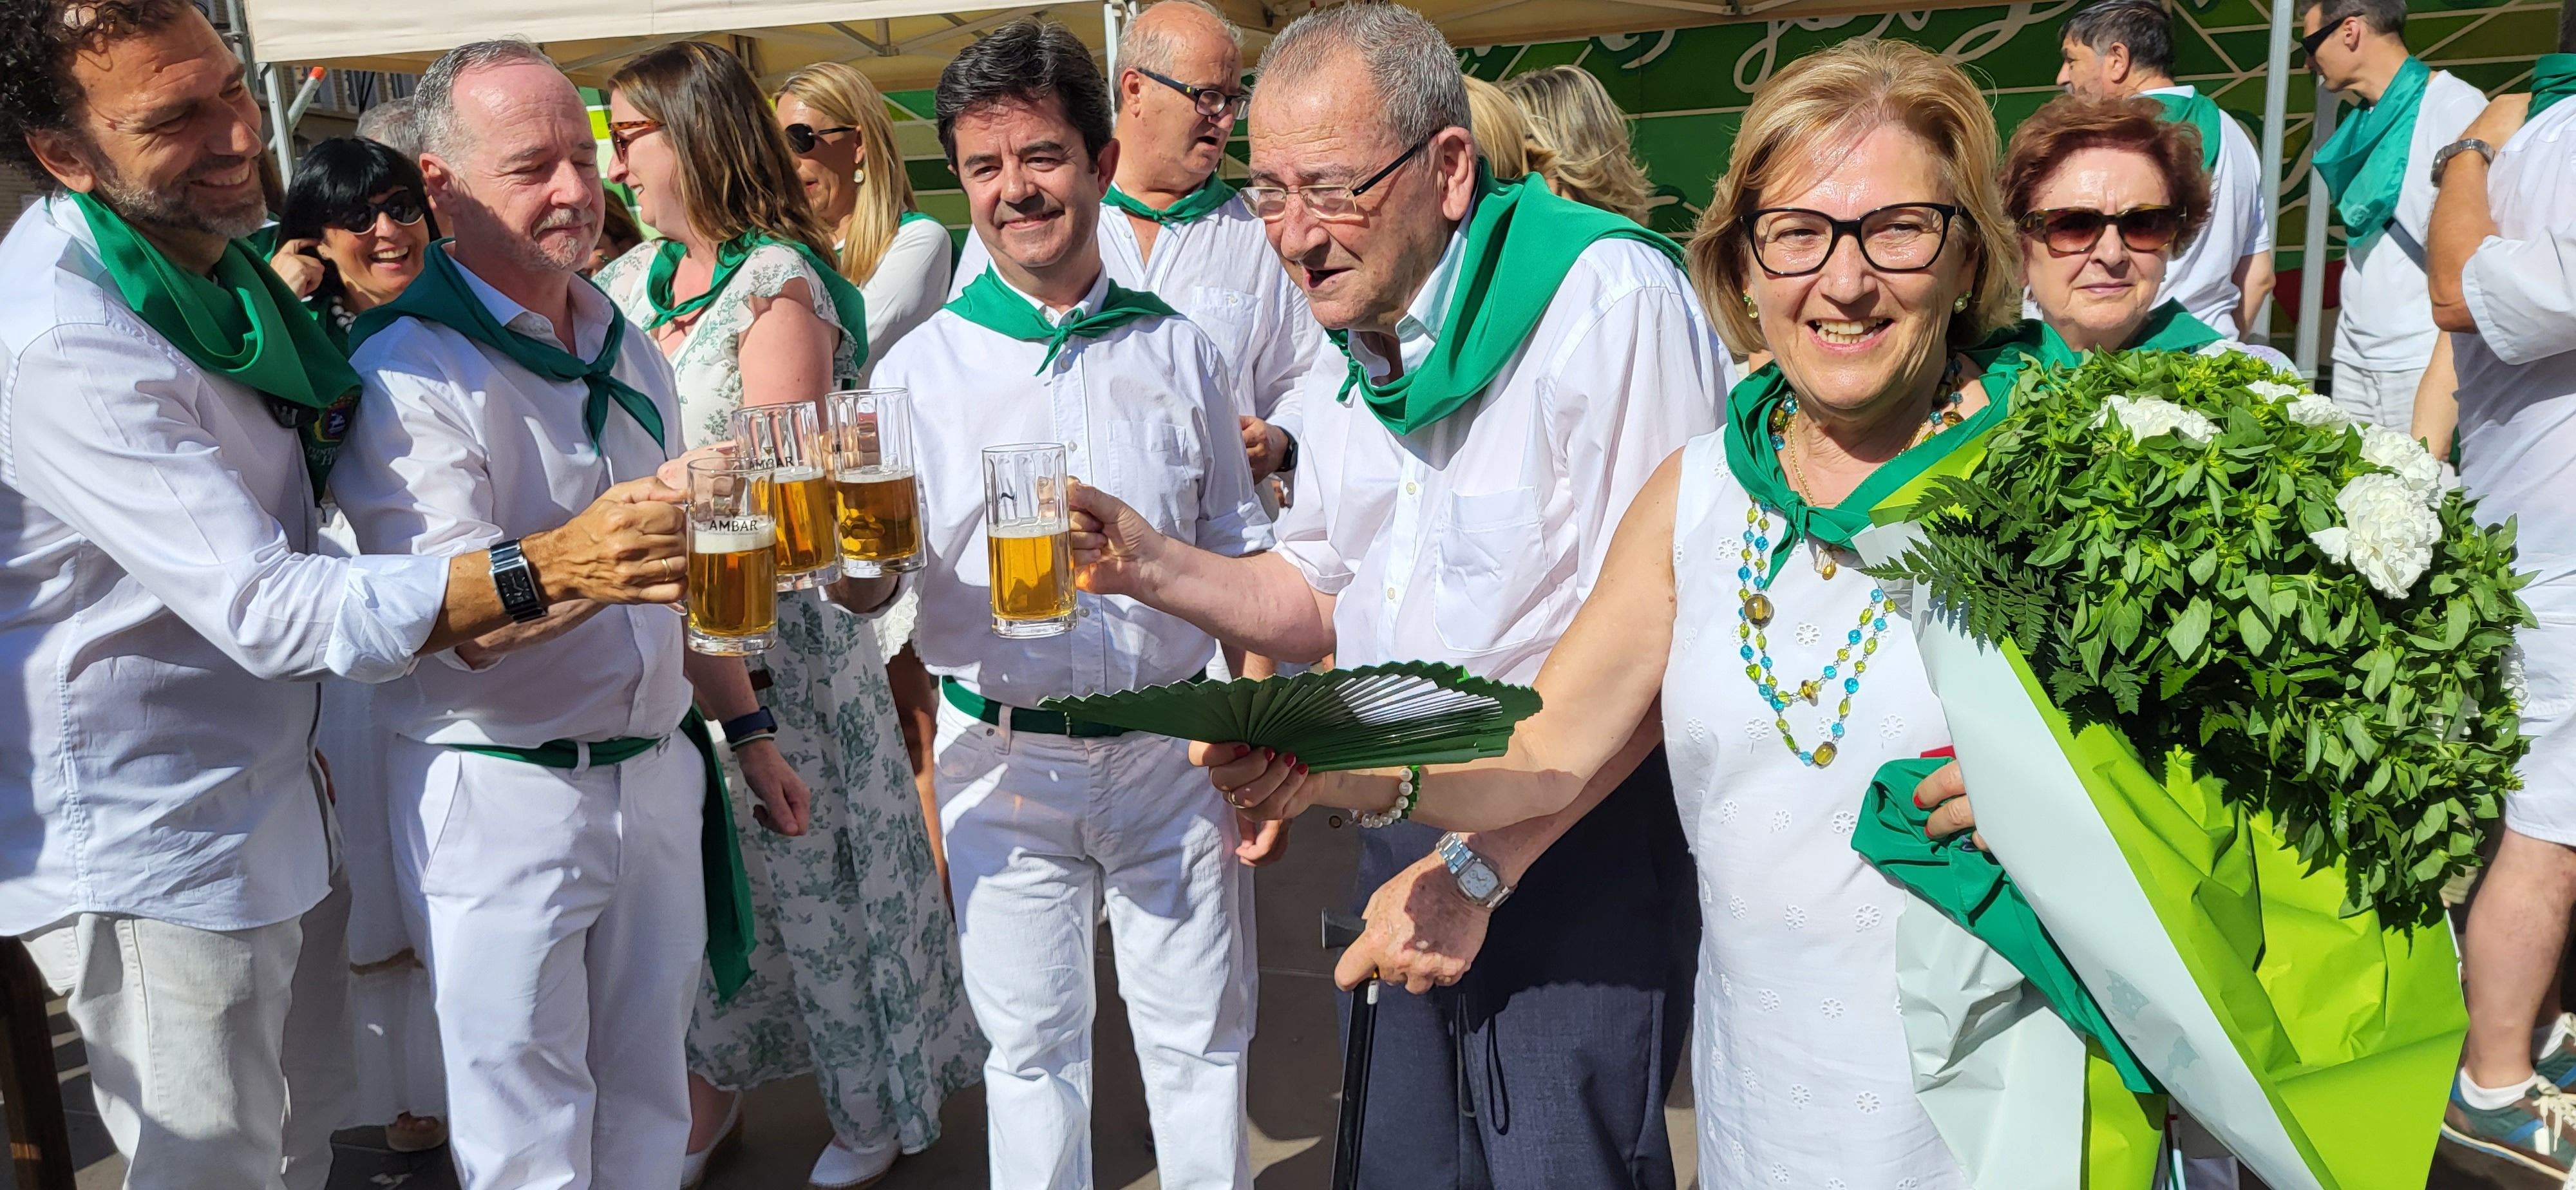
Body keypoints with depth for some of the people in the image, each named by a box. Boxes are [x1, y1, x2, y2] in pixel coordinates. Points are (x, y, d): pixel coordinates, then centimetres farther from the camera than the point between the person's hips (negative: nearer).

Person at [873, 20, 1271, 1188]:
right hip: (1004, 757, -1)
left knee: (1200, 1036, 11)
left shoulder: (1176, 350, 4)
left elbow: (1239, 556, 8)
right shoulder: (921, 366, -1)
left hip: (1173, 749, 1)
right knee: (1031, 1045, 12)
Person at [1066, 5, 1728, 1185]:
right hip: (1405, 825, 7)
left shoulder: (1609, 297, -18)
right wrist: (1155, 566, -3)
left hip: (1573, 835, -7)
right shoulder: (1351, 353, 9)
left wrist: (1480, 866, -20)